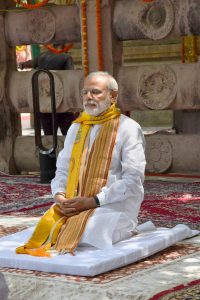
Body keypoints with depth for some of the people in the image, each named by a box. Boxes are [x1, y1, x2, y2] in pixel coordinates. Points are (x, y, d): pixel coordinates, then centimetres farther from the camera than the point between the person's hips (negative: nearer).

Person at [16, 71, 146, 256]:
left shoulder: (127, 128, -5)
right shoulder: (77, 127, 16)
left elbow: (133, 180, -12)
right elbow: (62, 170, 19)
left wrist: (93, 201, -18)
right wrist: (59, 196, -4)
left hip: (113, 205, -5)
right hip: (74, 204, 5)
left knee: (81, 233, -30)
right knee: (45, 228, -19)